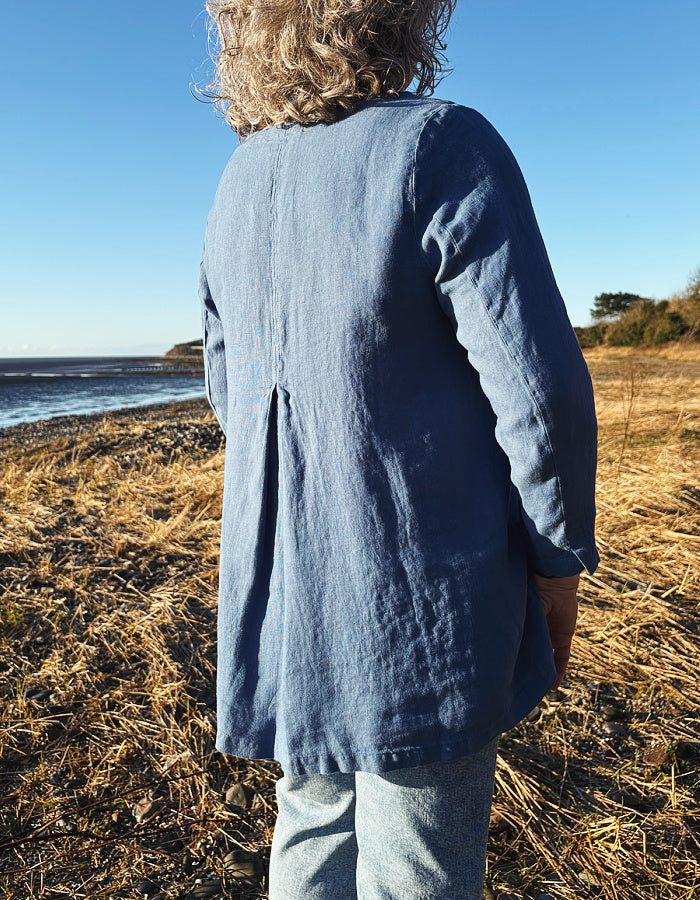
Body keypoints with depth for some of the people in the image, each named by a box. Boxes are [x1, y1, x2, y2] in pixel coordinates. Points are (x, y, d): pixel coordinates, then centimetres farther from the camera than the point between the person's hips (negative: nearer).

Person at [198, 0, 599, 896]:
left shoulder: (238, 183, 8)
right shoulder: (443, 145, -13)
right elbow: (539, 386, -16)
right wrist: (559, 554, -2)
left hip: (277, 580, 7)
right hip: (418, 592, -6)